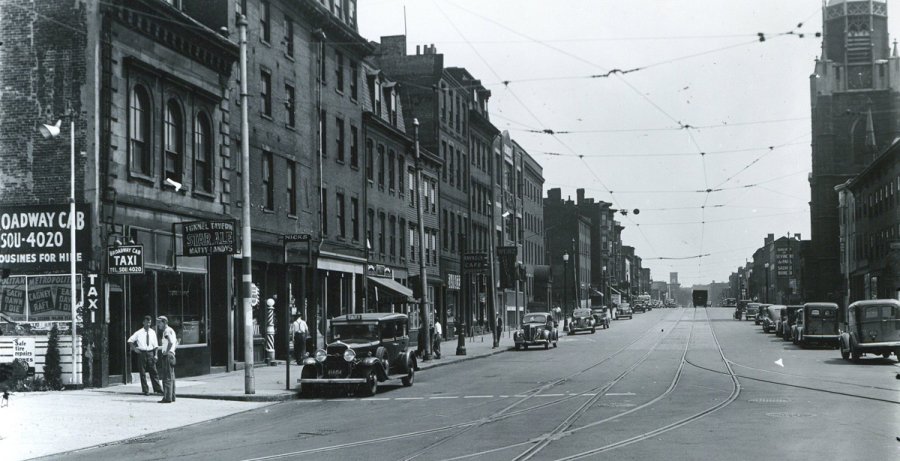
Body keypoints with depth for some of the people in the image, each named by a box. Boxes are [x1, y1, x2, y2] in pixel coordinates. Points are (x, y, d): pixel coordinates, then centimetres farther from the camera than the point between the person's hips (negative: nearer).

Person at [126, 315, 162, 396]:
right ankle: (145, 390, 8)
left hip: (150, 352, 1)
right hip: (142, 352, -1)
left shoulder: (152, 332, 6)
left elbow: (155, 345, 7)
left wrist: (155, 355, 1)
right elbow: (130, 341, 8)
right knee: (143, 373, 2)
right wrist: (134, 349, -1)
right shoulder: (139, 333, -1)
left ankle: (157, 389, 3)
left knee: (153, 371, 1)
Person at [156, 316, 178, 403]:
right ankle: (172, 397, 17)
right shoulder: (171, 330, 19)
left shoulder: (167, 331, -12)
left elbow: (171, 342, -27)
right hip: (171, 355, 10)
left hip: (167, 356, -10)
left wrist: (166, 351, -19)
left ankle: (167, 398, -10)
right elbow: (176, 343, 27)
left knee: (167, 377, -9)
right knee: (171, 377, 13)